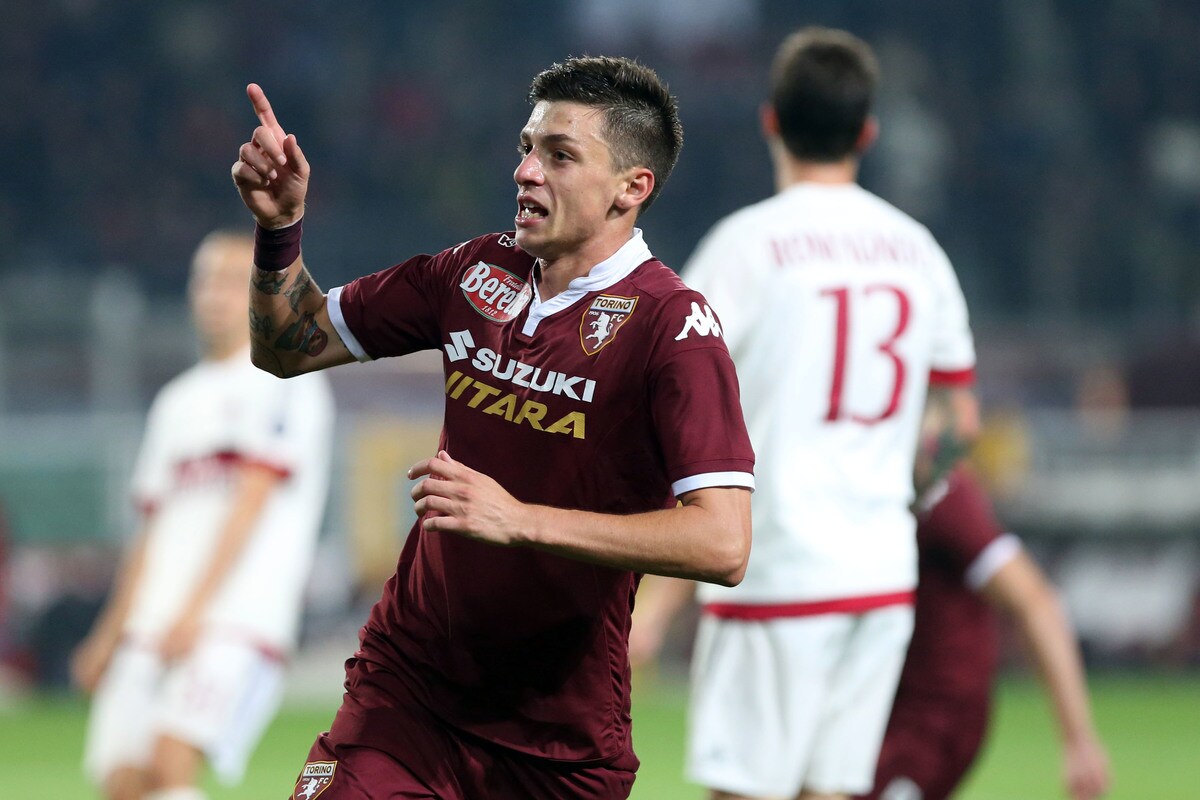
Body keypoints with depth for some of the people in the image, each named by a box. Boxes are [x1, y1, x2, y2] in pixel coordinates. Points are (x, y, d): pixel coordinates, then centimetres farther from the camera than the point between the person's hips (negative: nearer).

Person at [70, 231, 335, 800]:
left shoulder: (283, 382, 0)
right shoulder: (178, 401, 24)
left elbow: (250, 503, -10)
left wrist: (194, 609, -17)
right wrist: (112, 631, 20)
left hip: (237, 621, -7)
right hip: (152, 624, 7)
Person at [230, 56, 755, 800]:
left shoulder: (671, 324, -13)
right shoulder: (479, 272, 5)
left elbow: (722, 543, -24)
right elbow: (292, 346, 16)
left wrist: (520, 520, -28)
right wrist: (280, 226, -3)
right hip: (407, 682, 3)